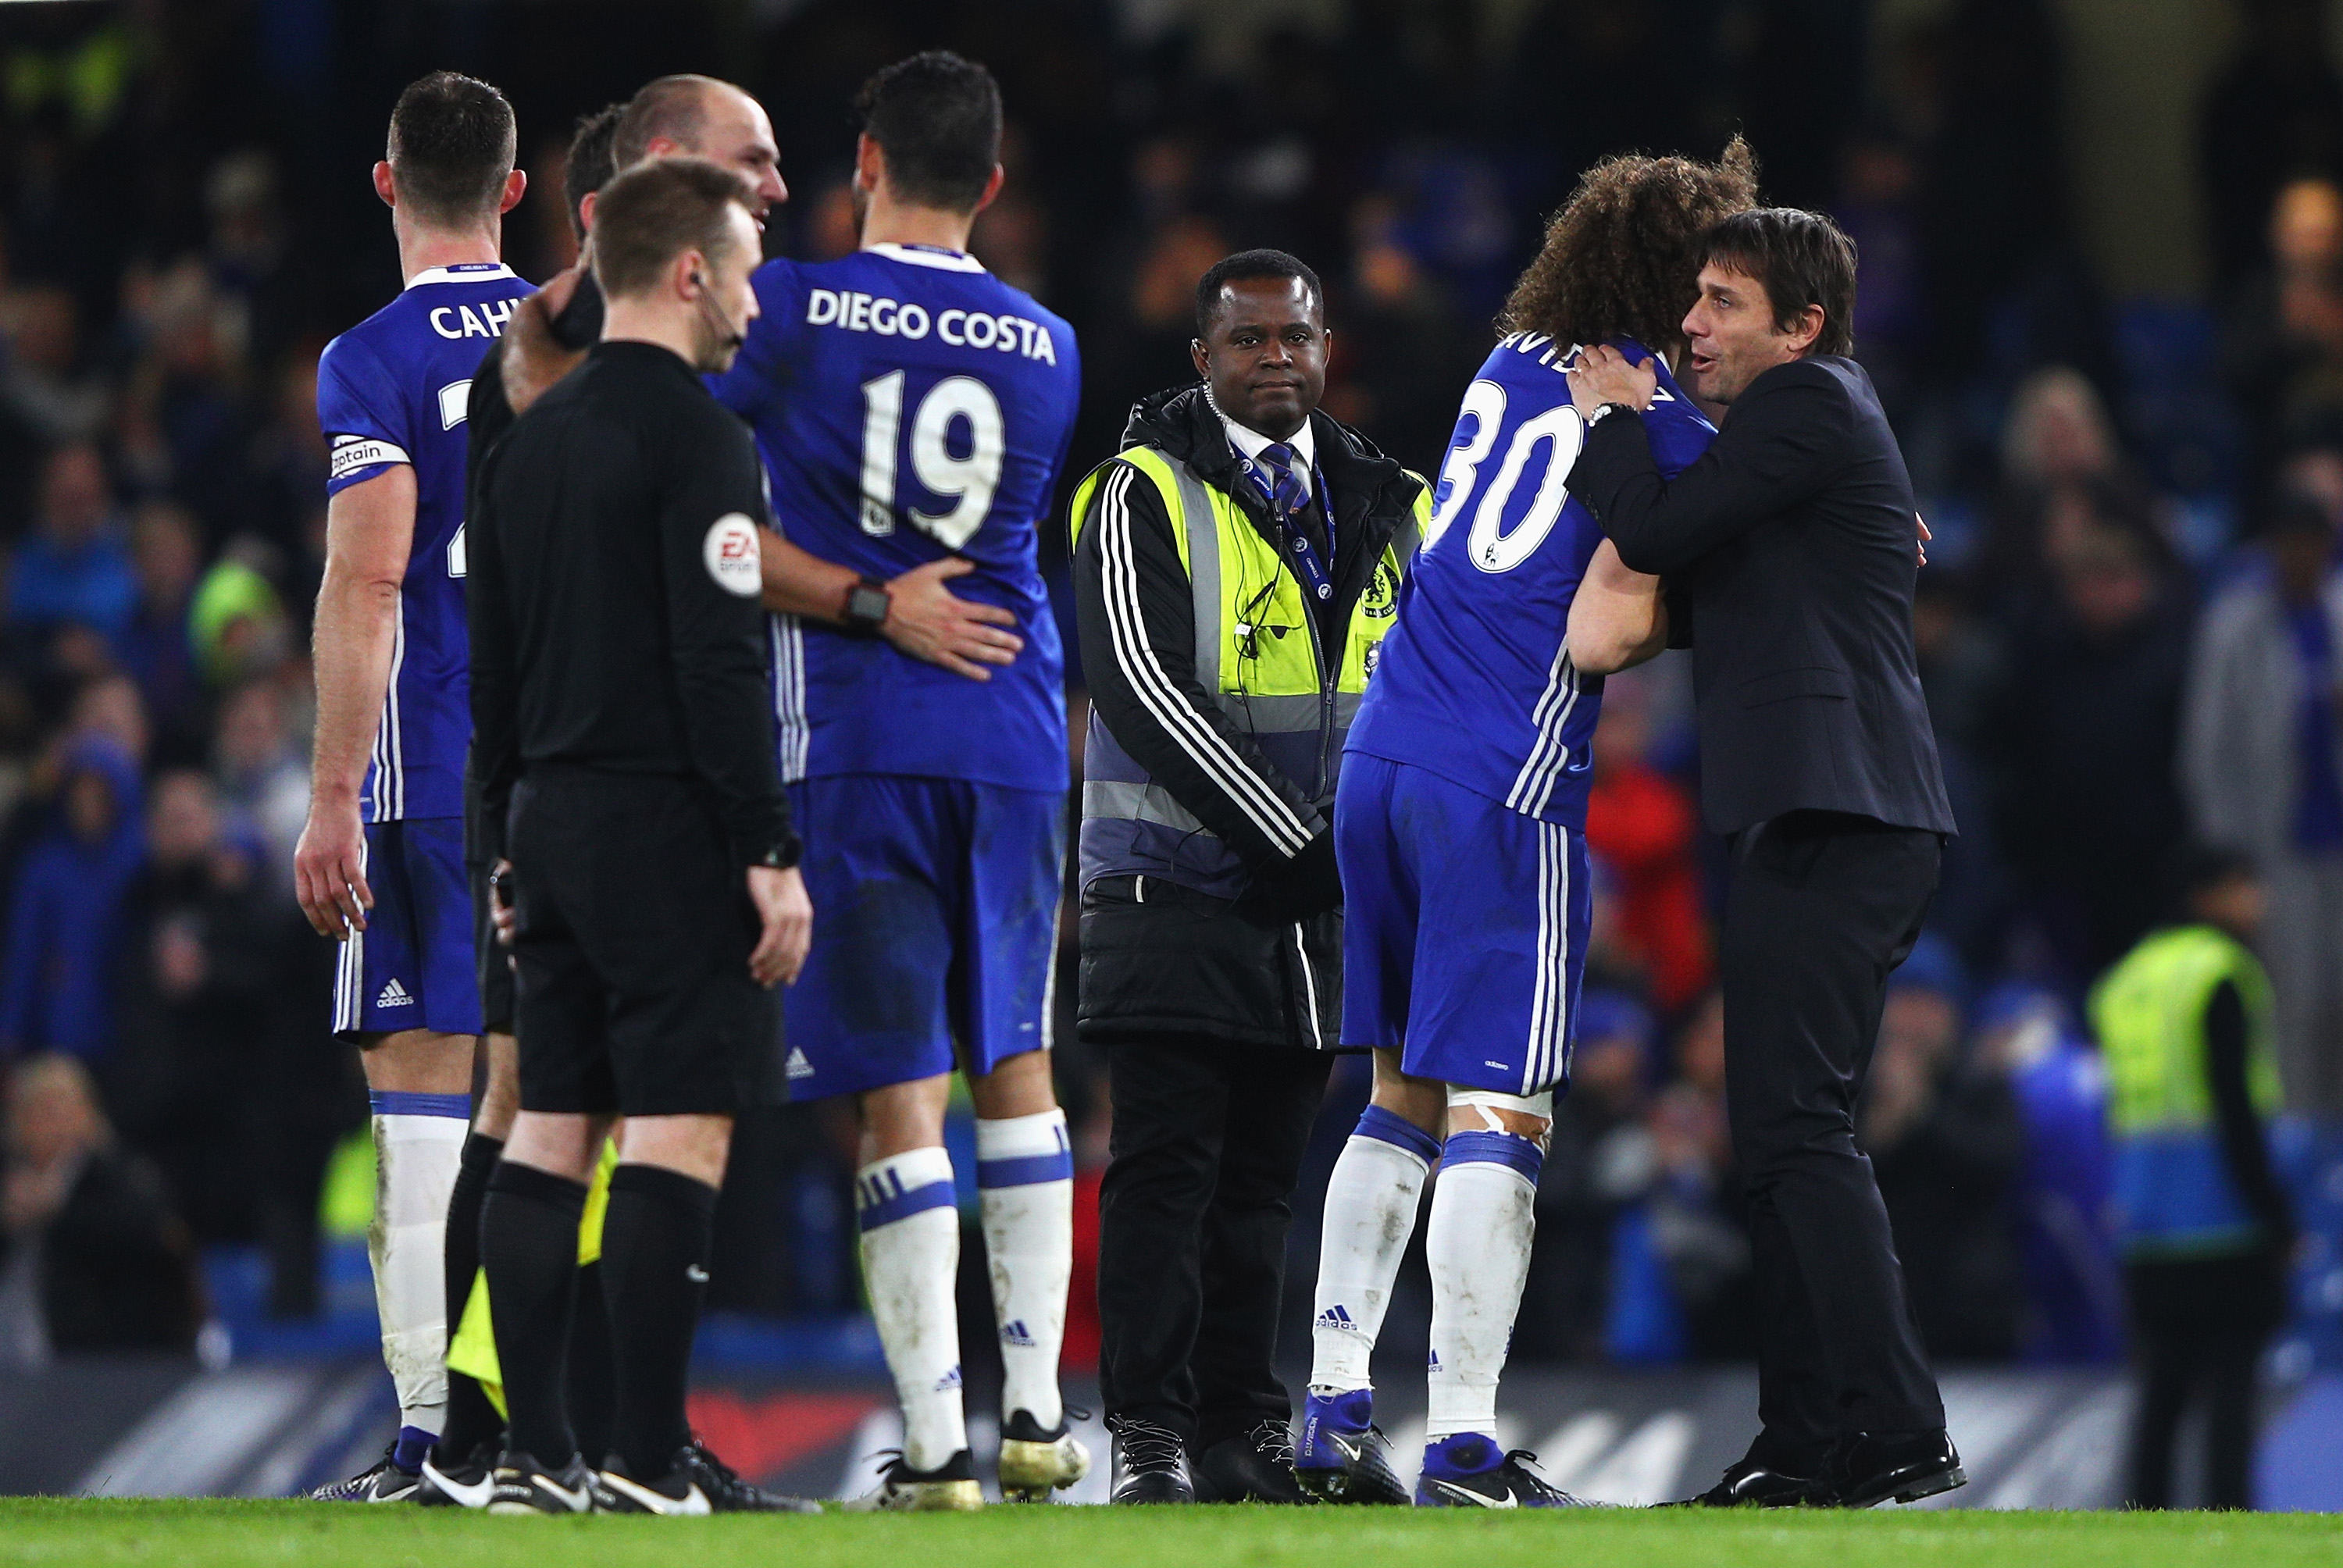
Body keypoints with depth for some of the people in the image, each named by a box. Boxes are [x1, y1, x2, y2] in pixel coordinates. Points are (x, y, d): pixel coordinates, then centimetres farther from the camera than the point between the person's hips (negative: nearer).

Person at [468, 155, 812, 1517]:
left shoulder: (533, 441, 15)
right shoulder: (695, 435, -11)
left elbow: (491, 663, 18)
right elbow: (721, 663, -17)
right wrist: (774, 855, -16)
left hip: (555, 827, 9)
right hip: (666, 829, -8)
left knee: (551, 1132, 7)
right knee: (681, 1132, -8)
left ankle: (538, 1457, 6)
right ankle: (651, 1461, -11)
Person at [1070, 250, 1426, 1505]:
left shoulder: (1385, 507, 13)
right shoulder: (1145, 494, -4)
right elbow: (1143, 687, -14)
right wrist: (1292, 838, -16)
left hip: (1319, 904, 5)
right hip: (1174, 886, -5)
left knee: (1262, 1175, 8)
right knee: (1166, 1167, -7)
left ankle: (1244, 1436, 11)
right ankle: (1149, 1437, -8)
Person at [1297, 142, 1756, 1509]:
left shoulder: (1512, 364, 12)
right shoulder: (1675, 433, -8)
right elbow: (1596, 640, -14)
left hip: (1381, 764, 7)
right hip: (1506, 785, -7)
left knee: (1406, 1094, 15)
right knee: (1499, 1114, -6)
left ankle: (1333, 1407, 11)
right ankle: (1466, 1447, -11)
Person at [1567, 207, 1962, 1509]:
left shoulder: (1811, 403, -6)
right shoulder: (1818, 422, 25)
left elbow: (1653, 535, -11)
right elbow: (1696, 599, 27)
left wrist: (1617, 419, 6)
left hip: (1834, 816, -11)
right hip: (1827, 817, 11)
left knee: (1798, 1122, -15)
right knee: (1785, 1136, 10)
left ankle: (1899, 1435, -20)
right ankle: (1804, 1445, 10)